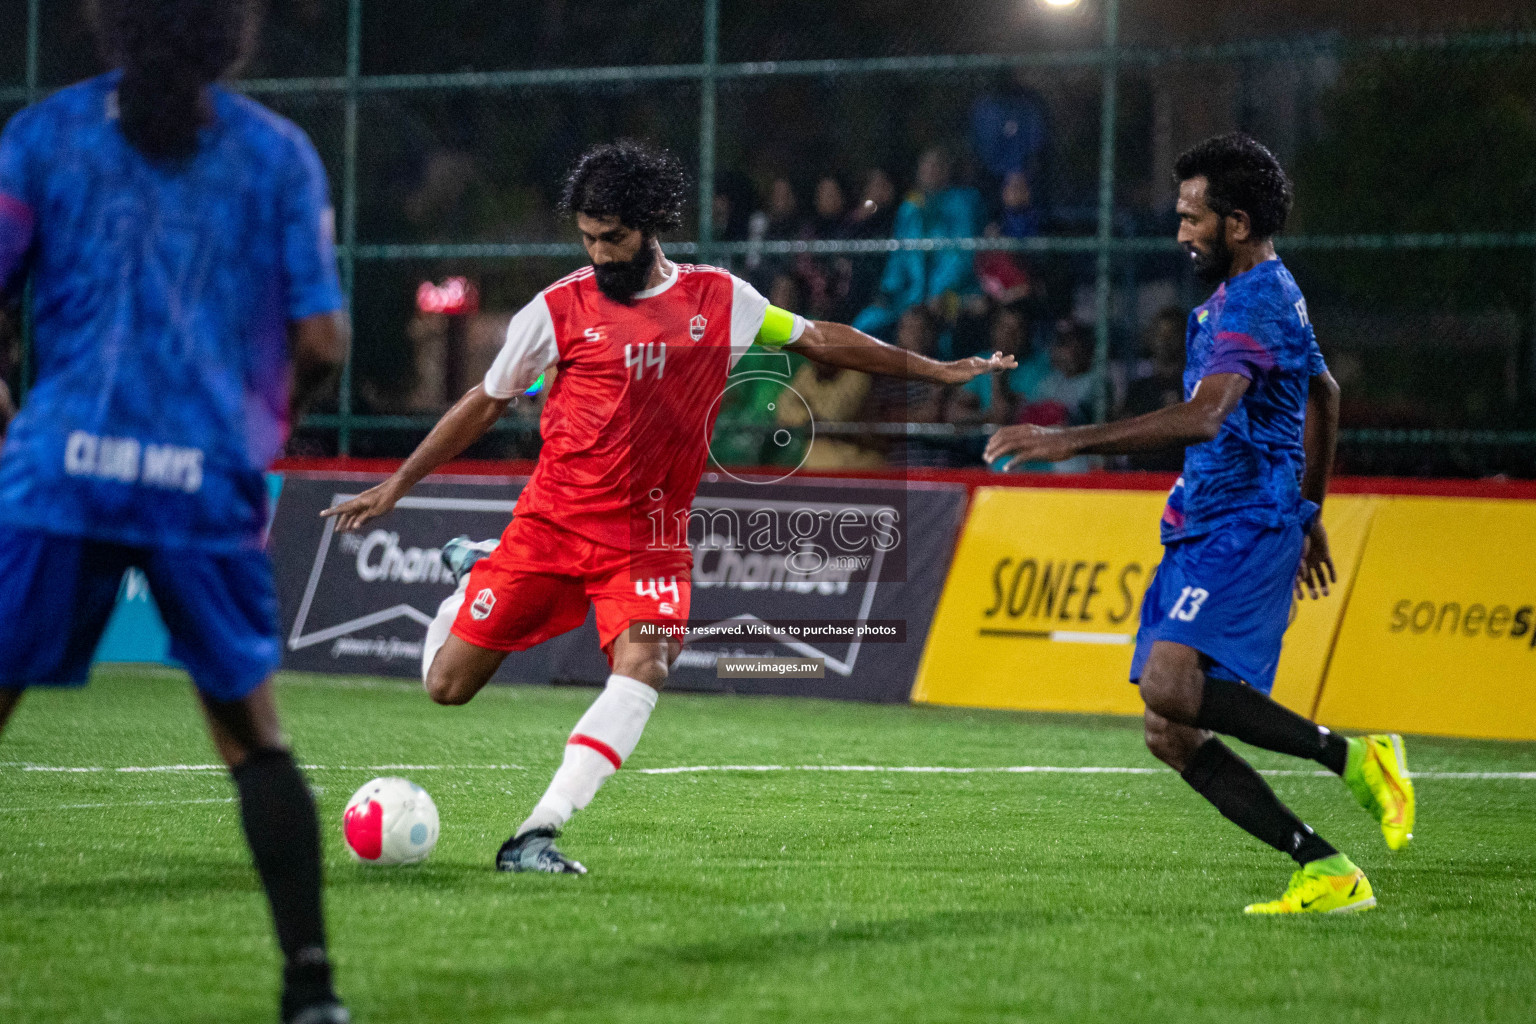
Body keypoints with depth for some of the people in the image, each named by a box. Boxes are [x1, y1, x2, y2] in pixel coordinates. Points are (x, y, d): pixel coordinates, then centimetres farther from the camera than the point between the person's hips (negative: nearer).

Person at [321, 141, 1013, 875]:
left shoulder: (720, 300, 1)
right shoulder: (560, 308, -4)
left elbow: (820, 340, 13)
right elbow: (486, 402, 7)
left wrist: (938, 371, 15)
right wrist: (397, 485, 8)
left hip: (648, 538, 1)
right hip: (550, 522, 0)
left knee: (643, 666, -27)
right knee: (447, 686, -1)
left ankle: (535, 836, -28)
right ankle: (475, 573, 35)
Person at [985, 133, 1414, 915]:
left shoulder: (1254, 302, -13)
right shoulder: (1261, 292, 21)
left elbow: (1202, 417, -30)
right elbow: (1323, 397, 35)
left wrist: (1070, 441, -33)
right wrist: (1308, 511, 41)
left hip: (1246, 527, -10)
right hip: (1204, 532, 10)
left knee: (1170, 686, -30)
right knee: (1172, 738, 1)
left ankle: (1352, 757, -17)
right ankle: (1327, 873, 2)